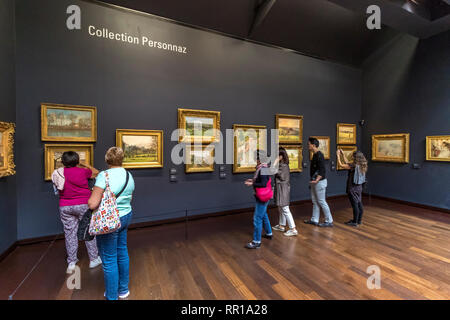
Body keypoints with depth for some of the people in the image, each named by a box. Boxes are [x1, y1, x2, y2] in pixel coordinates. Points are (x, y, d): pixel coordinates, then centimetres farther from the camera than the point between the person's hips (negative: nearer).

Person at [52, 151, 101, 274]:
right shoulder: (82, 171, -12)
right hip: (83, 205, -3)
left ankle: (71, 263, 21)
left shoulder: (59, 173, 1)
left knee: (70, 233, 12)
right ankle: (94, 259, 19)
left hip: (65, 207, 4)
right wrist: (85, 165, 15)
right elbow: (96, 172, 6)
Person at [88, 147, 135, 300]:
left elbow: (93, 204, -24)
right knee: (122, 252, 21)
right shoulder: (129, 175, 2)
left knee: (109, 260, 9)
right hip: (125, 217, 7)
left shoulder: (104, 176, -20)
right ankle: (123, 290, 39)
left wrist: (90, 198, -3)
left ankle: (112, 296, 27)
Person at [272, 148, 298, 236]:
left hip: (283, 189, -10)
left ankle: (293, 229, 4)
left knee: (285, 209, -4)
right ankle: (281, 226, 32)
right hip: (281, 188, 10)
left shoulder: (283, 166, -20)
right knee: (281, 208, 19)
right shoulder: (283, 165, 8)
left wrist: (276, 161, -22)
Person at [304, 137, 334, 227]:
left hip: (320, 182, -10)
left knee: (321, 201, -1)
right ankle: (314, 220, 24)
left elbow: (322, 170, -23)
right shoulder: (315, 155, 12)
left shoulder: (319, 155, -18)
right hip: (314, 181, 10)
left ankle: (329, 221, 12)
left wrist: (316, 180, -32)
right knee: (315, 201, 14)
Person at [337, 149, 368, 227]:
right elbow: (347, 163, 16)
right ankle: (359, 220, 26)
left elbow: (341, 165, -13)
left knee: (355, 204, -1)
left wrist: (338, 155, -4)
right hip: (359, 187, 9)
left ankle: (355, 222, 8)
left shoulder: (354, 166, -20)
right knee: (359, 204, 14)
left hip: (353, 188, -9)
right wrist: (343, 154, 18)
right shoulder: (360, 165, 6)